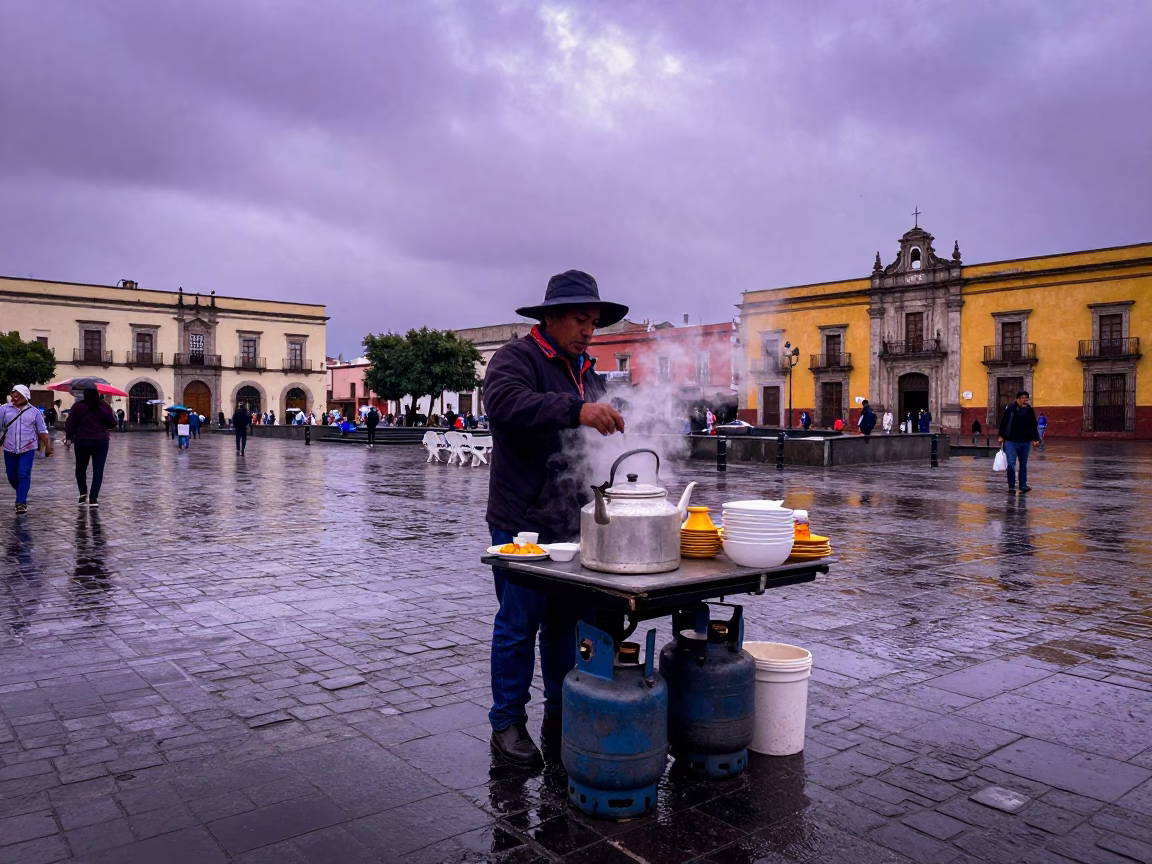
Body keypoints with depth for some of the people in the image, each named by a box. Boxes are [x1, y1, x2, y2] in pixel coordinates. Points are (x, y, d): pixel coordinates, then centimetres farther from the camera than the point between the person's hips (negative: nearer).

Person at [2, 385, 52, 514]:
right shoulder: (4, 409, 1)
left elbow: (42, 431, 6)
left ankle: (21, 502, -6)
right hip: (10, 449, 2)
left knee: (24, 475, -10)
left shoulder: (34, 411, 1)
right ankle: (22, 494, 36)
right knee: (11, 476, 11)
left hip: (28, 449, -2)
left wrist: (48, 445, 5)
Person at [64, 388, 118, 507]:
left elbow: (70, 424, -4)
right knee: (98, 470, 1)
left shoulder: (77, 406, -4)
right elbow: (113, 423, -1)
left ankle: (83, 493, 21)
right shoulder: (105, 406, -3)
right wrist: (116, 418, 19)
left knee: (81, 468, 19)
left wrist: (68, 437, 7)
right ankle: (93, 498, -5)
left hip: (81, 442, 0)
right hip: (101, 442, 0)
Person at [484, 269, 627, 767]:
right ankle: (507, 724, 14)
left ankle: (561, 714, 28)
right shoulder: (516, 358, -8)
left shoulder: (587, 372, 17)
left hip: (571, 525, 7)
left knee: (567, 622, 14)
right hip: (523, 524, -7)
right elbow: (504, 402, -31)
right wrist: (576, 409, -41)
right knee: (519, 625, 0)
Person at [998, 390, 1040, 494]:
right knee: (1011, 464, -6)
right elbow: (1003, 422, -3)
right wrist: (1001, 436, -4)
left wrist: (1035, 438, 6)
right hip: (1011, 442, -3)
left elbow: (1034, 425, 10)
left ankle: (1023, 485, 19)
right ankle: (1011, 486, 5)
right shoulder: (1010, 408, -8)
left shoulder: (1029, 409, 2)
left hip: (1025, 442, 3)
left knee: (1023, 465, 10)